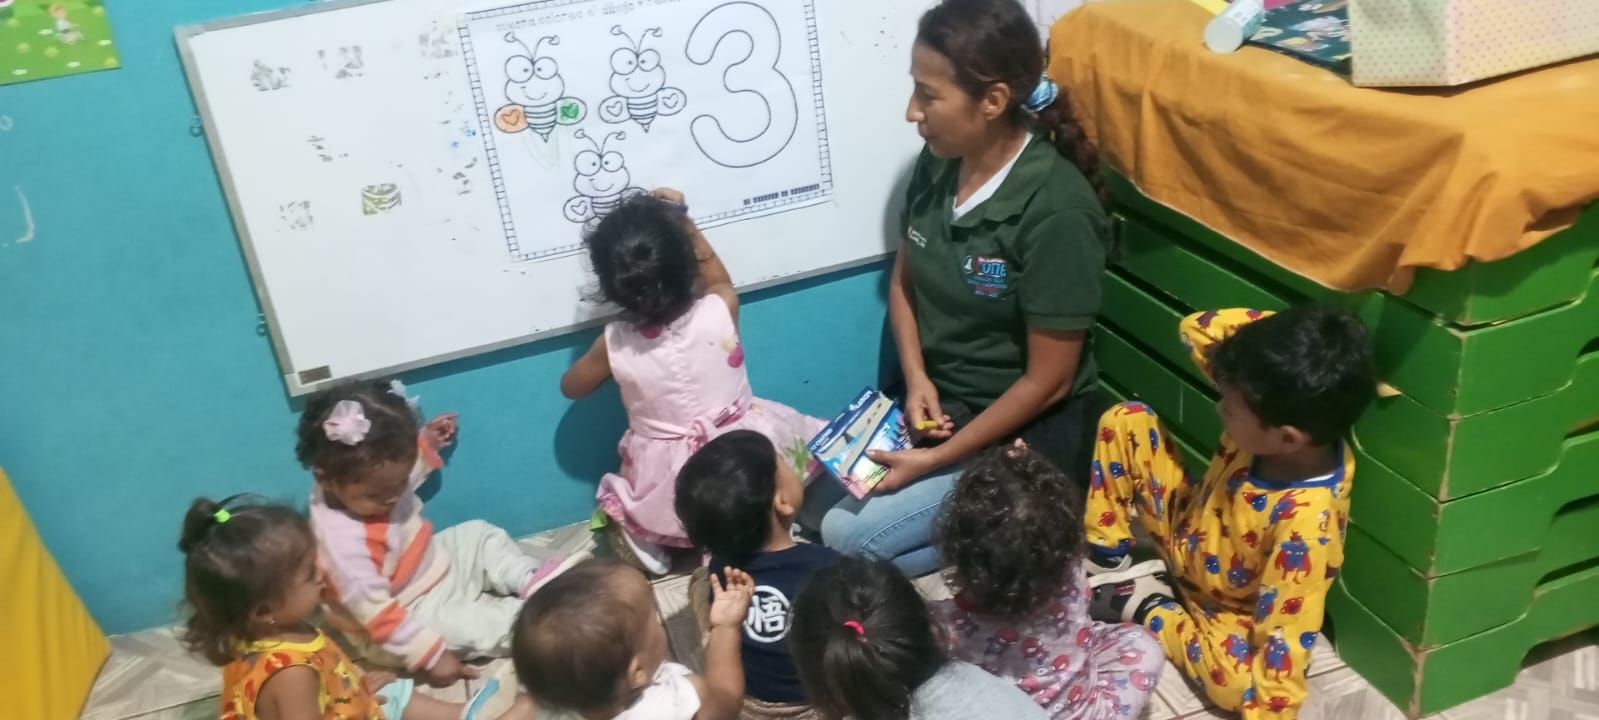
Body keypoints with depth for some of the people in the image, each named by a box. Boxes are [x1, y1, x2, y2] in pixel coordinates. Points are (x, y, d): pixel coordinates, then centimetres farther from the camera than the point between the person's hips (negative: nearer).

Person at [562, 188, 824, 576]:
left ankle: (646, 537, 5)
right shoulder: (721, 310, -16)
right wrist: (680, 221, 12)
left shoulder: (614, 342, -14)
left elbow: (571, 386, 10)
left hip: (670, 488, 2)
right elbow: (718, 279, 12)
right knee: (809, 435, 22)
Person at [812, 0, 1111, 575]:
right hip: (938, 403, 7)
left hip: (1025, 435, -7)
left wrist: (939, 459, -18)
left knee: (846, 535, -14)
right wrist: (916, 378, -7)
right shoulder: (937, 164, -6)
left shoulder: (1056, 210, -26)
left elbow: (1048, 380, -20)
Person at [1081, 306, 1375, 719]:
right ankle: (1106, 561, 6)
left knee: (1237, 682, -36)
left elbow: (1286, 644, -34)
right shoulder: (1281, 411, -23)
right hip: (1190, 532, 6)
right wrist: (1270, 327, -29)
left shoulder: (1306, 524, -40)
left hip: (1224, 610, -5)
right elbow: (1197, 330, -14)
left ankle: (1141, 601, -6)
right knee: (1126, 421, -6)